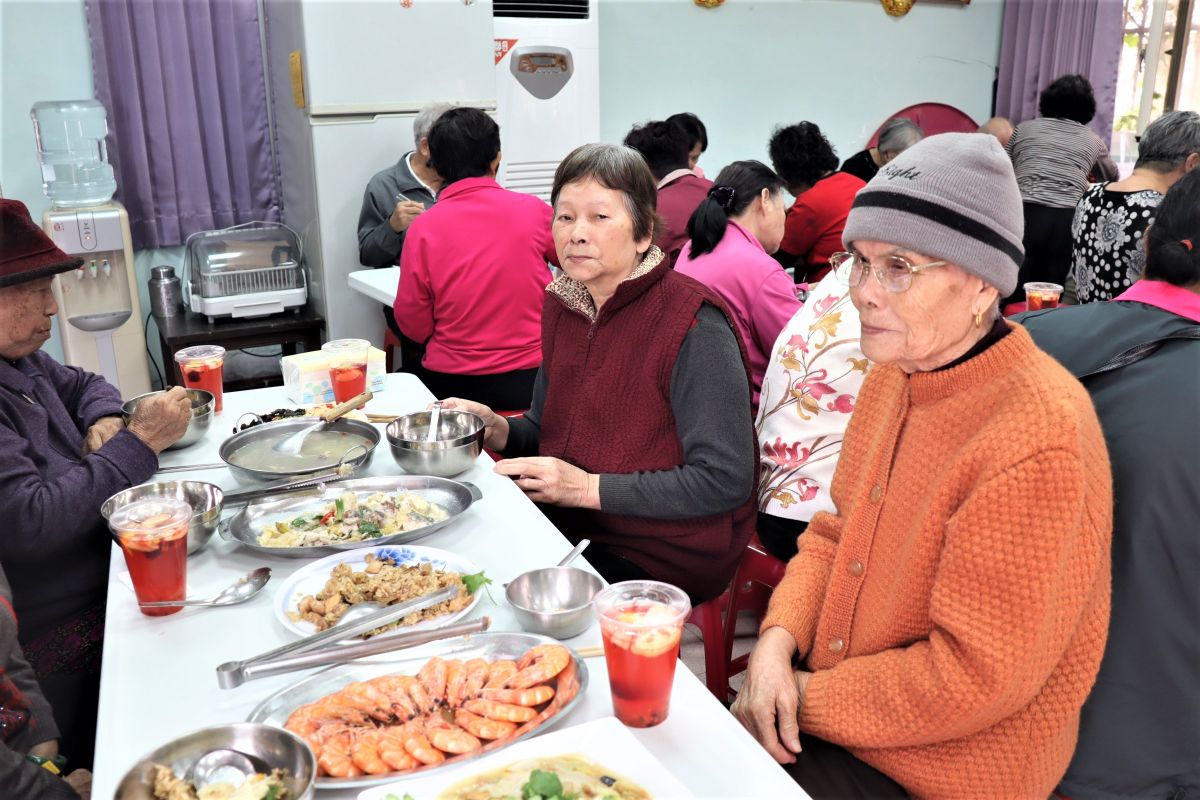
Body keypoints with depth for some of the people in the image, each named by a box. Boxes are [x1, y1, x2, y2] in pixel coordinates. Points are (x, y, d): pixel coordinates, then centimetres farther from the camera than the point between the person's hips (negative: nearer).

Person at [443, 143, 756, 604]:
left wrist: (587, 487, -22)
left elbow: (724, 480, -21)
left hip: (664, 555, -6)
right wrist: (499, 431, -8)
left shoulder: (693, 327, -19)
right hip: (574, 526, 7)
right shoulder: (563, 306, 5)